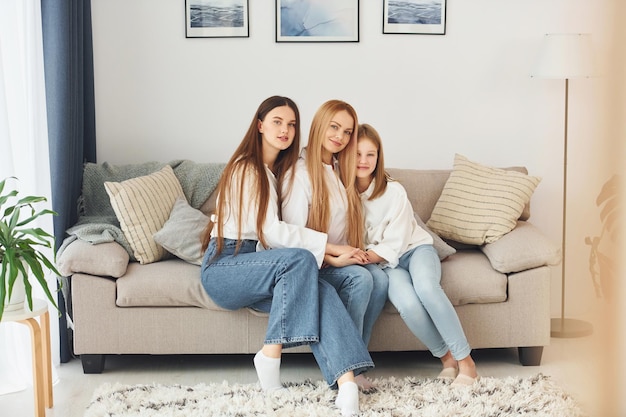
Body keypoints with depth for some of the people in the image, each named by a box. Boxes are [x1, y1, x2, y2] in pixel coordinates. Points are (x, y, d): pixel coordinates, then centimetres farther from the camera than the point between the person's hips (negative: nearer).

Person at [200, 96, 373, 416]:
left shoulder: (279, 170, 18)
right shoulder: (246, 168, -9)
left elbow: (273, 231, 11)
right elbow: (270, 232, -17)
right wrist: (330, 246, -18)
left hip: (254, 263, 6)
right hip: (224, 267, -6)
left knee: (320, 293, -25)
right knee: (300, 259, -33)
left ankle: (346, 382, -42)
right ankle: (271, 354, -25)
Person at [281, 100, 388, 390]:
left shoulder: (340, 171, 14)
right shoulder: (301, 171, -12)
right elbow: (293, 233, -18)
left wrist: (352, 254, -3)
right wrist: (332, 259, -22)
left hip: (339, 258, 7)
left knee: (380, 278, -21)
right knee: (360, 279, -30)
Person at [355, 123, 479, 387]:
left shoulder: (393, 191, -11)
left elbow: (393, 245, -12)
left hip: (415, 248, -1)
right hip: (385, 266, 1)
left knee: (425, 286, -35)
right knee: (407, 303, -33)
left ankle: (465, 359, -24)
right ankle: (446, 356, -11)